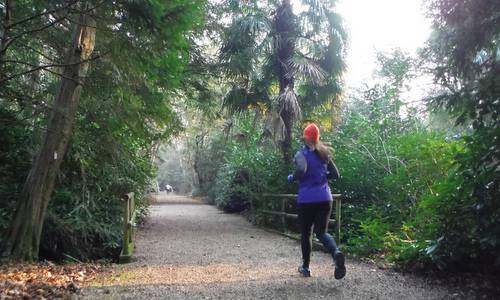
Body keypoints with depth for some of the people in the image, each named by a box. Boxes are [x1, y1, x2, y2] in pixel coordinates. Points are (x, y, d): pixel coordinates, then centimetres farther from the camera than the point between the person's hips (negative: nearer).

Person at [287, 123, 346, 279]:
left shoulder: (302, 153, -6)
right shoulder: (324, 153, 9)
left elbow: (301, 169, -27)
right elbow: (335, 174, 11)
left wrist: (292, 178, -8)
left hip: (306, 200, -3)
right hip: (324, 198, 4)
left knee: (305, 233, 12)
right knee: (321, 232, 8)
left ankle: (305, 267, 21)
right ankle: (336, 252, -23)